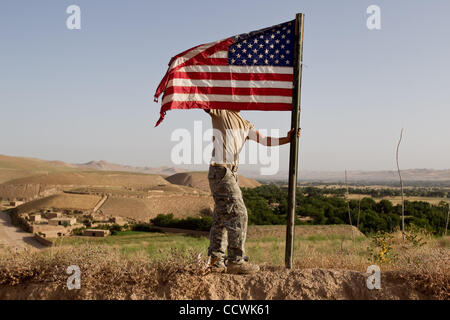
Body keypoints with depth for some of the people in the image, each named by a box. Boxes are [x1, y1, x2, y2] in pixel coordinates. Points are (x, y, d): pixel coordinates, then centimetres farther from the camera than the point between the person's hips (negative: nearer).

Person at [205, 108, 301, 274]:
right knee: (238, 213, -11)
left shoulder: (246, 125, 20)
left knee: (221, 217, 7)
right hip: (220, 171, -8)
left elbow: (264, 140, 14)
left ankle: (215, 260, 10)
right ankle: (236, 260, -7)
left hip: (231, 173, 8)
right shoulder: (220, 113, 2)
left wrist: (287, 139, 3)